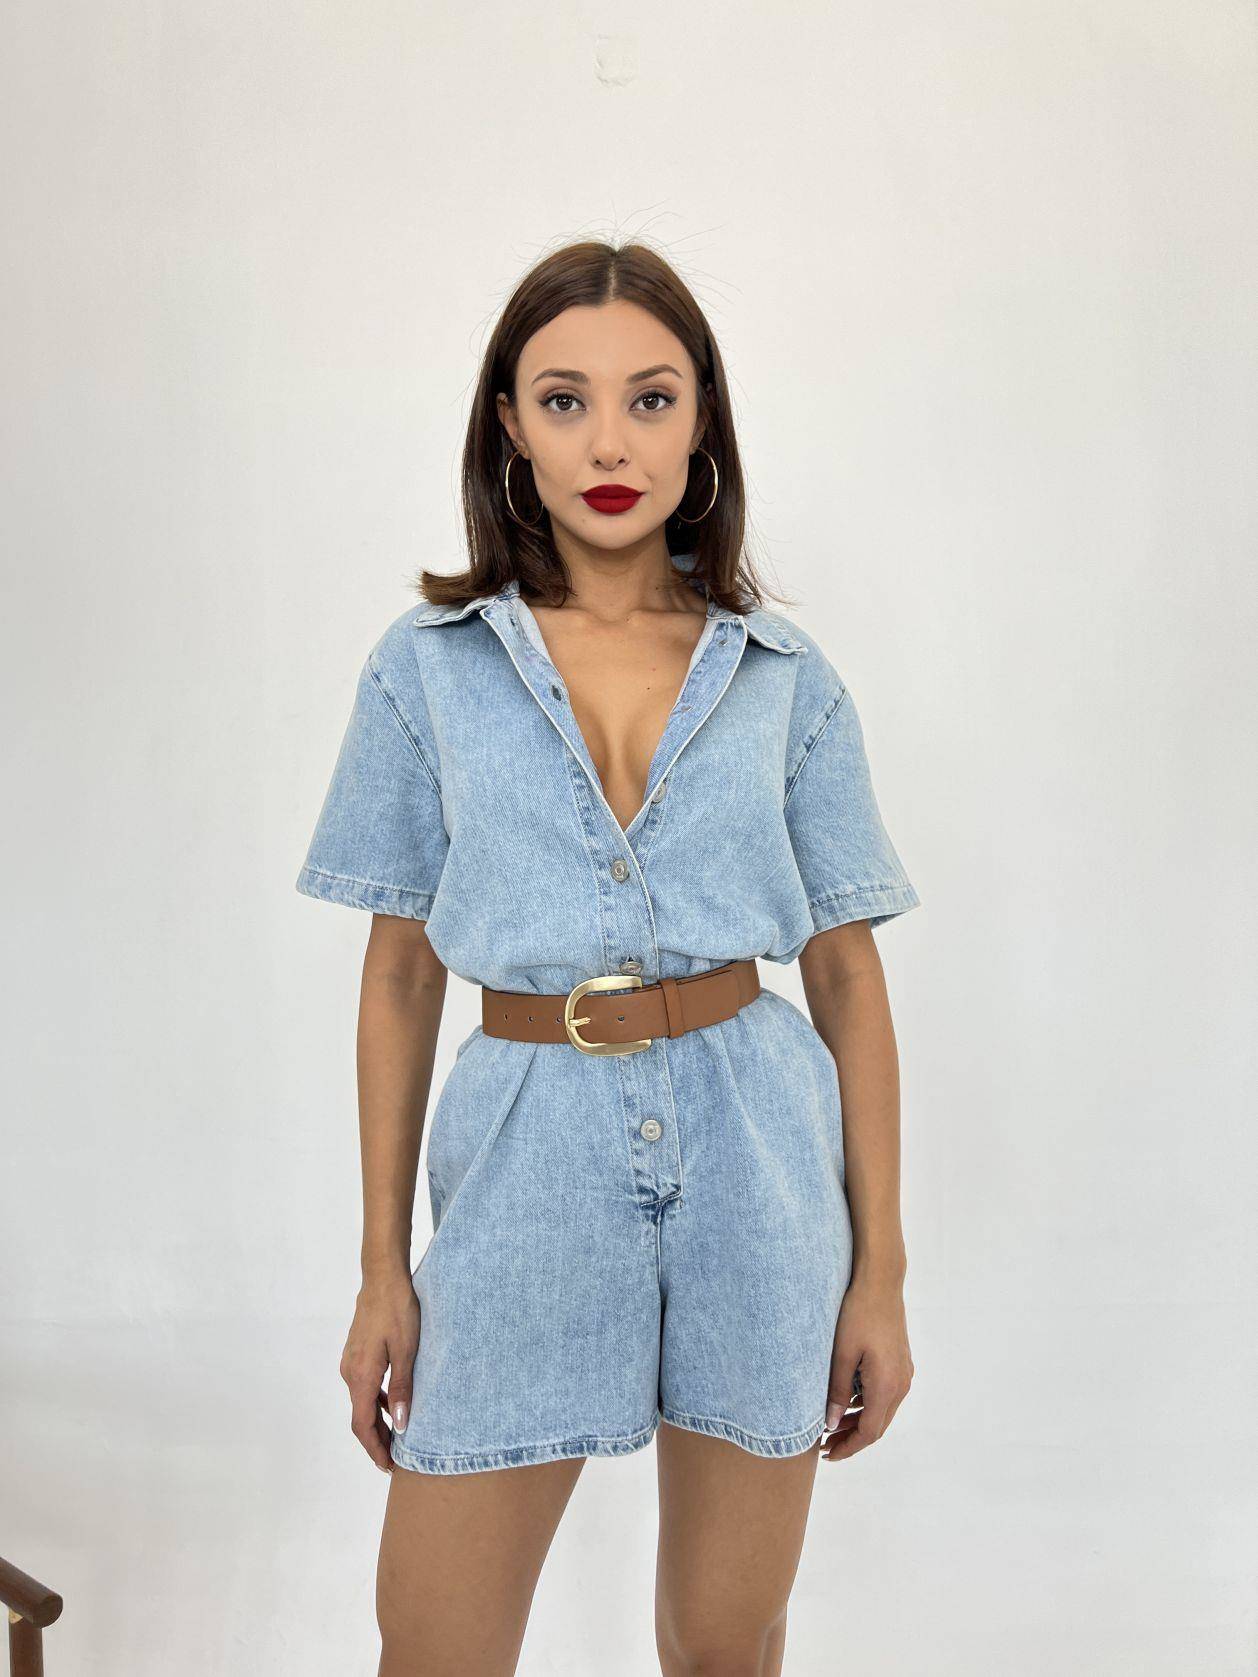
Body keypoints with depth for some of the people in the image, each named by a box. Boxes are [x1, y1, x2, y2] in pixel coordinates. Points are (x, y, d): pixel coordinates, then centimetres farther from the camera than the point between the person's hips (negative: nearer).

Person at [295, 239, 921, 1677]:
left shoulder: (785, 678, 1)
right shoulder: (427, 666, 1)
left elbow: (849, 978, 3)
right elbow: (399, 976, 4)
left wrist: (881, 1273, 1)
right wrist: (382, 1271, 3)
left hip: (753, 1143, 1)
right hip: (528, 1153, 0)